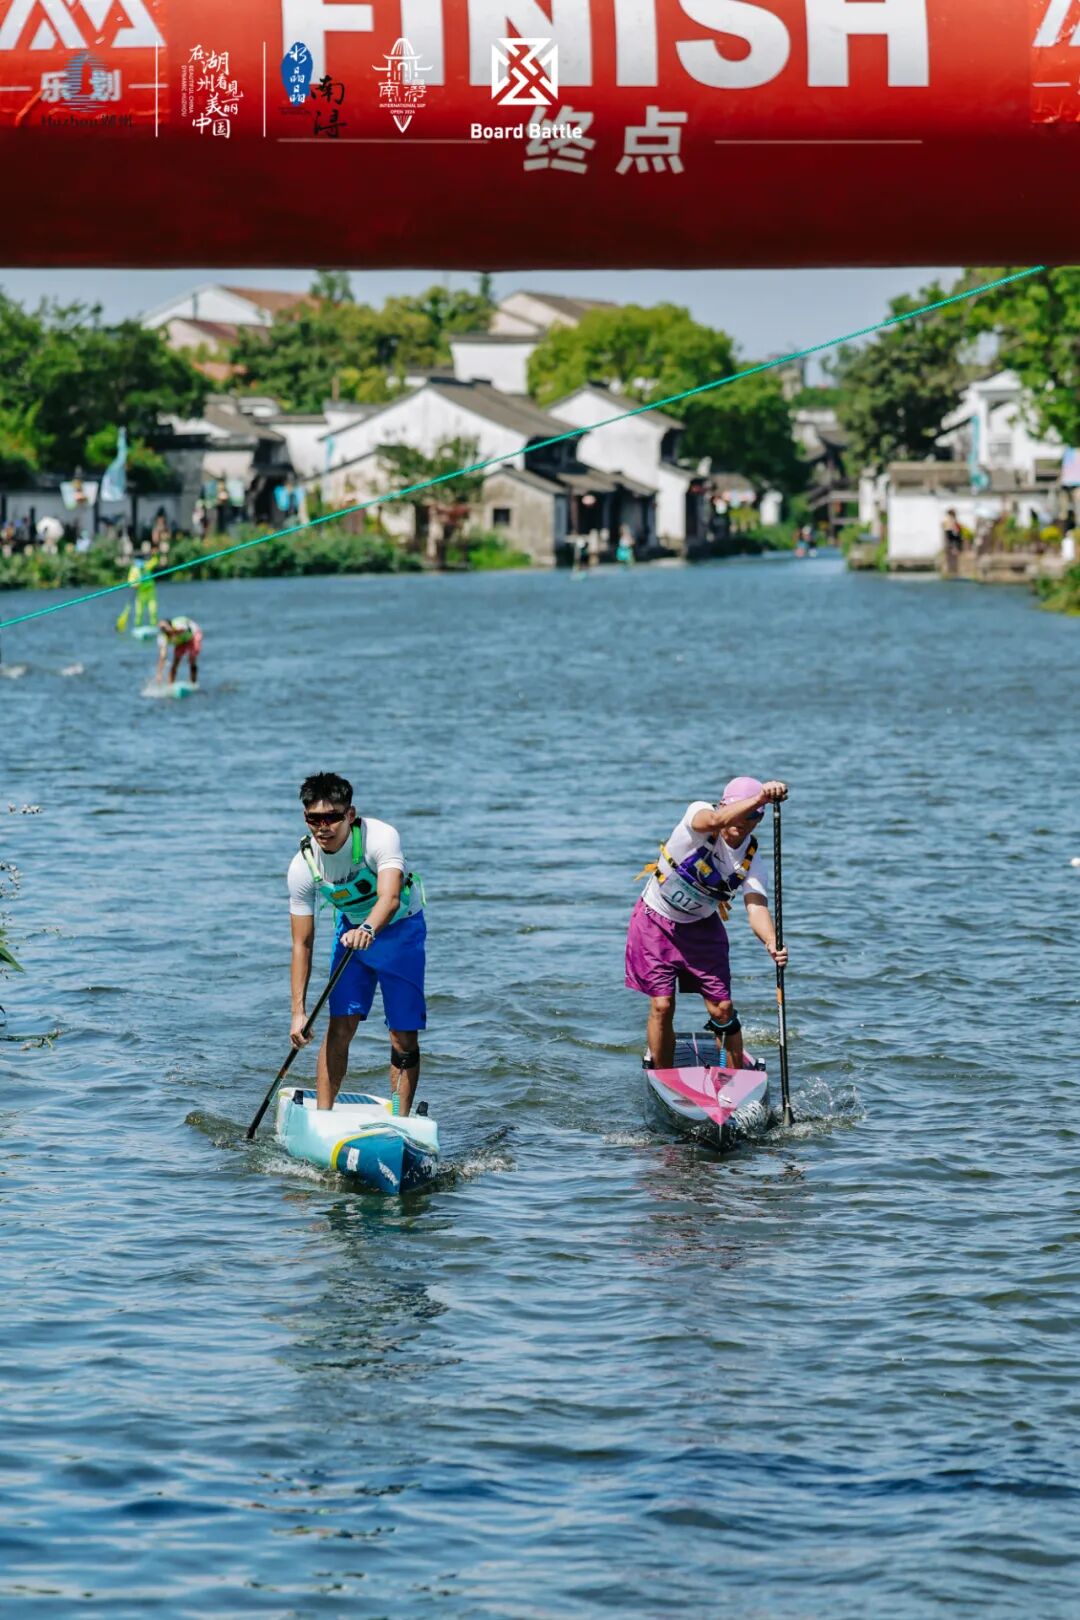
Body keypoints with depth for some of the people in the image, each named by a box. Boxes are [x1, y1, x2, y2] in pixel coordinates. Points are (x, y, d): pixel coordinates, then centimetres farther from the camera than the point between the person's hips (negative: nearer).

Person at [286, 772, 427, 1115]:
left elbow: (390, 898, -49)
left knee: (404, 1036, -6)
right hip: (353, 929, 2)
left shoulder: (380, 836, -33)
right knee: (341, 1024, -8)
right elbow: (302, 943, -18)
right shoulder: (303, 867, -22)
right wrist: (298, 1010, -23)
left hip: (400, 929, -2)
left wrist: (369, 929, -71)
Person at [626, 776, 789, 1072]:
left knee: (722, 1009, -1)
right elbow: (715, 821, -48)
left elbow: (756, 907, -27)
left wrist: (771, 941, -49)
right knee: (662, 1006, -7)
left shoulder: (751, 860, -14)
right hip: (656, 922, -3)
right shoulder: (699, 813, -22)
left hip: (701, 928, 3)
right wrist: (759, 798, -63)